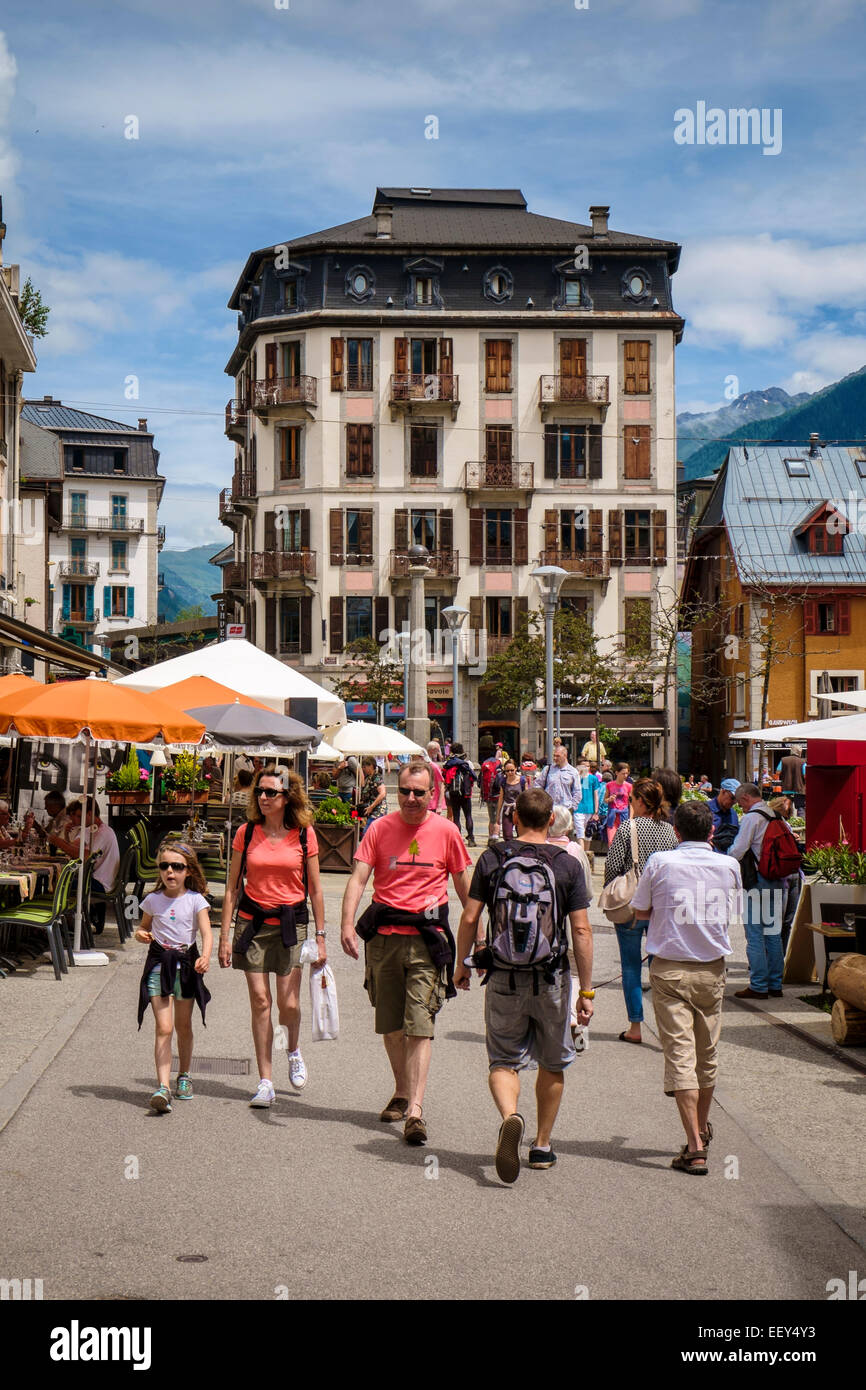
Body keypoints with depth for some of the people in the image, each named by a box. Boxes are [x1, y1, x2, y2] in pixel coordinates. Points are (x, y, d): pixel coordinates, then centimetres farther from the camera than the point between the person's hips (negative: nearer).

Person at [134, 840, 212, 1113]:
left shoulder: (195, 900, -2)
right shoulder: (153, 900, 4)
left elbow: (206, 932, -11)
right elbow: (143, 927, 18)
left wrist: (205, 957, -30)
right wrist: (141, 935, -7)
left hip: (186, 965, 0)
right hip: (159, 964, 0)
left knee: (183, 1027, 13)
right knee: (164, 1028, -11)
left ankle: (183, 1076, 34)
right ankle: (163, 1087, -17)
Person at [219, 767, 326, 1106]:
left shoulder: (304, 835, -1)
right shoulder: (247, 833, 2)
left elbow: (315, 889, 5)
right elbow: (232, 887, 6)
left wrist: (320, 937, 3)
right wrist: (224, 935, 1)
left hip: (291, 922, -1)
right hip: (252, 922, 1)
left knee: (288, 1003, -6)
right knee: (260, 1001, -2)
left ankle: (294, 1050, 28)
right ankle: (265, 1082, 6)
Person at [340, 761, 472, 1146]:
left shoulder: (446, 831, 0)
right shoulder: (380, 829, 2)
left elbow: (463, 885, 10)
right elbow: (358, 878, -6)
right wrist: (347, 923, -21)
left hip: (427, 939, -2)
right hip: (383, 936, 2)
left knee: (419, 1025, -11)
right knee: (390, 1025, 13)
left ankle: (415, 1110, -14)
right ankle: (402, 1092, 33)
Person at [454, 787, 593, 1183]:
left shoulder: (492, 860, -2)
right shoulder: (568, 865, -3)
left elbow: (470, 918, -2)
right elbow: (581, 931, -5)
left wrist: (462, 964, 14)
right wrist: (586, 990, 0)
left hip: (504, 979, 0)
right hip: (552, 980, 0)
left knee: (504, 1060, 7)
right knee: (552, 1063, 17)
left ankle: (510, 1117, -22)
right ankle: (543, 1144, 24)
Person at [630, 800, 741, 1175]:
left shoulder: (661, 863, -8)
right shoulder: (729, 866, -1)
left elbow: (639, 911, 2)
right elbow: (732, 915, 11)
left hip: (670, 969, -3)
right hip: (712, 969, 3)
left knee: (680, 1054, -5)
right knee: (706, 1055, 18)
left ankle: (695, 1147, -12)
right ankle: (702, 1130, 36)